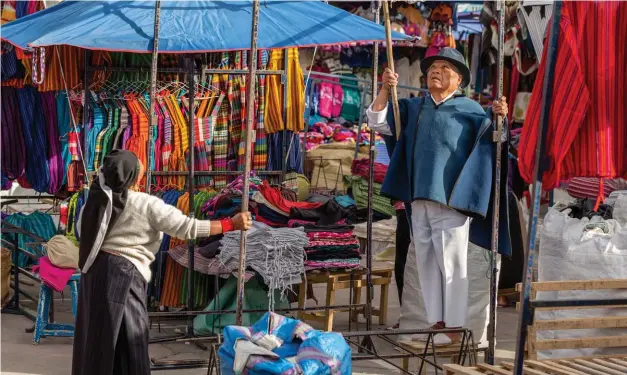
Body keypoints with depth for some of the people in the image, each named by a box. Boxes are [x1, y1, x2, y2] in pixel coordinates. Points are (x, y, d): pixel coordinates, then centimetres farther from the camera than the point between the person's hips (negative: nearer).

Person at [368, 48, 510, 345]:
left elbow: (491, 136, -5)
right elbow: (377, 123, 15)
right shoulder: (413, 107, 18)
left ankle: (454, 327, -1)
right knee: (426, 261, 8)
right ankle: (437, 322, 15)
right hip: (419, 197, 6)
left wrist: (497, 117, -26)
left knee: (450, 262, -5)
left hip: (450, 198, -6)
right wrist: (385, 90, 1)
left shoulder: (468, 108, 3)